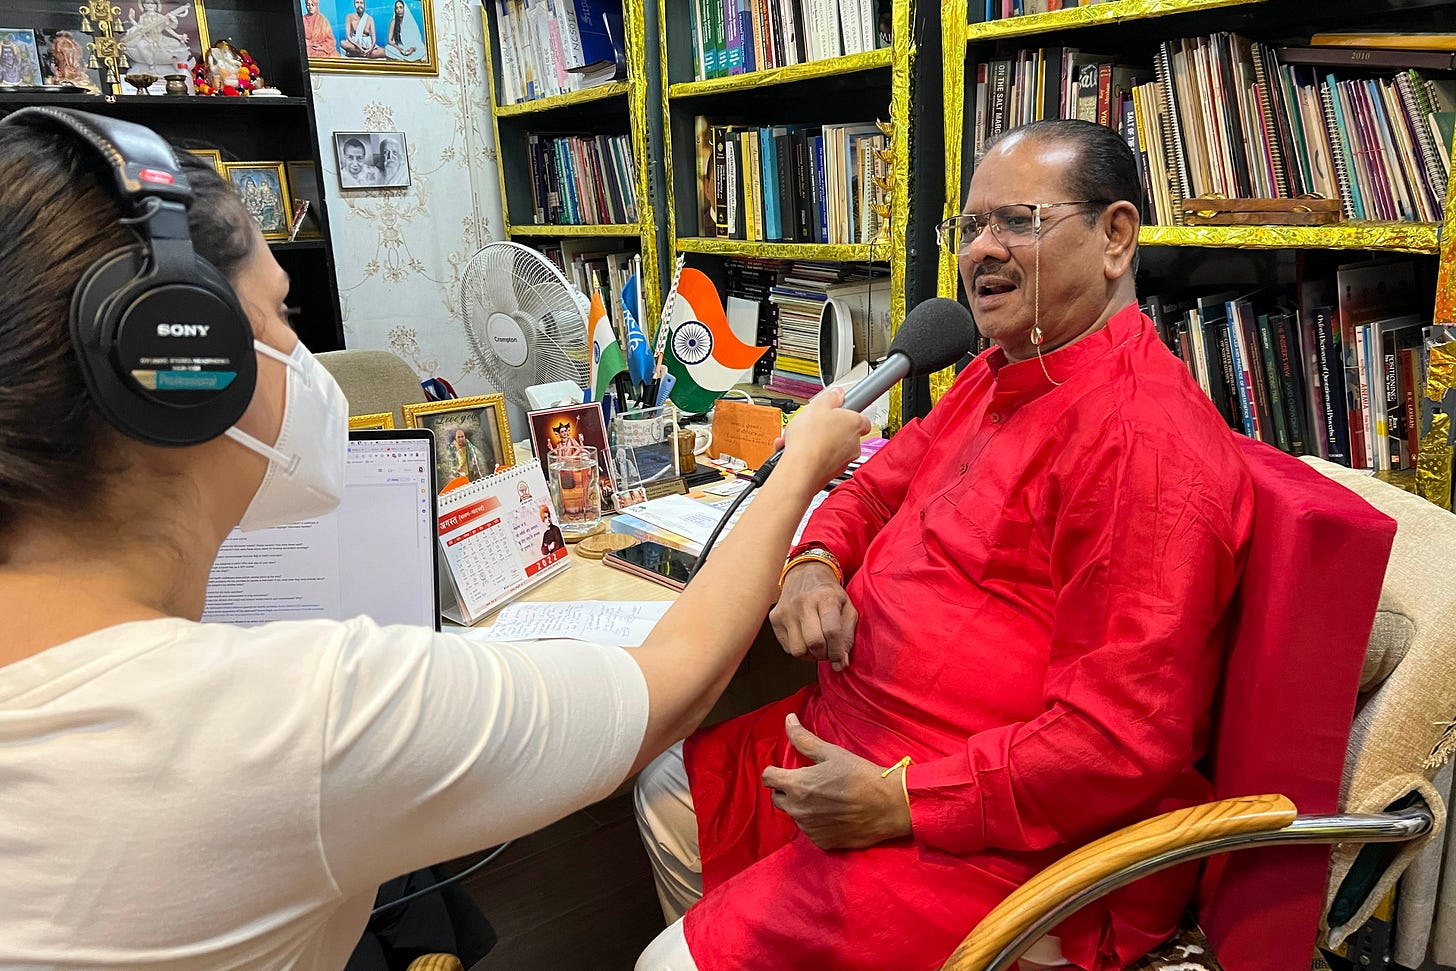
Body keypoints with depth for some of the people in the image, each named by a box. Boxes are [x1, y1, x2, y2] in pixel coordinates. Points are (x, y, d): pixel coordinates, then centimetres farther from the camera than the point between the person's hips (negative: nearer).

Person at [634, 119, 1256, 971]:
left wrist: (897, 801, -24)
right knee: (672, 795, 19)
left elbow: (1122, 738, -27)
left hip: (1004, 842, -9)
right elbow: (883, 481, 21)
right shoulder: (998, 374, 9)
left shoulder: (1144, 436, -24)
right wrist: (816, 562, -1)